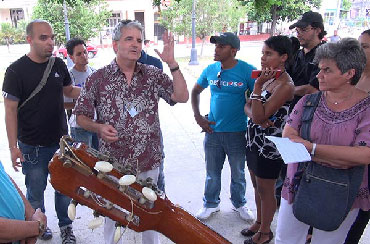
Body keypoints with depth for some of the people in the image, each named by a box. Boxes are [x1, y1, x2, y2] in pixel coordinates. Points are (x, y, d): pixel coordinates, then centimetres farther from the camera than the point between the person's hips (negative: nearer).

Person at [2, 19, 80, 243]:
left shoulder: (59, 65, 1)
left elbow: (69, 91, 16)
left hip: (61, 141, 4)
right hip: (32, 147, -4)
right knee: (36, 191, 12)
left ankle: (65, 225, 33)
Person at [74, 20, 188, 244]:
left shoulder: (153, 75, -1)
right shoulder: (98, 78, -5)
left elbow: (182, 97, -10)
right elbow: (81, 116, 0)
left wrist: (172, 64, -18)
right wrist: (99, 127, -20)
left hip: (148, 161, 2)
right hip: (112, 162, -1)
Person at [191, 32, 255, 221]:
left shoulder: (247, 71, -10)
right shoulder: (210, 70, 0)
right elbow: (195, 92, 13)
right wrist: (197, 116, 4)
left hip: (237, 132, -2)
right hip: (212, 130, 3)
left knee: (238, 173, 16)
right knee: (212, 173, 15)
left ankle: (239, 204, 40)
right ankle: (211, 204, 37)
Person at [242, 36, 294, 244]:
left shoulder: (285, 85, -20)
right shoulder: (267, 77, 7)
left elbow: (259, 117, -24)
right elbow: (248, 107, 6)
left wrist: (258, 85, -25)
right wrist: (257, 117, -16)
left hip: (269, 145, -8)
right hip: (254, 140, 8)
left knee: (266, 191, 9)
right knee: (257, 187, 21)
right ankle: (259, 222, 41)